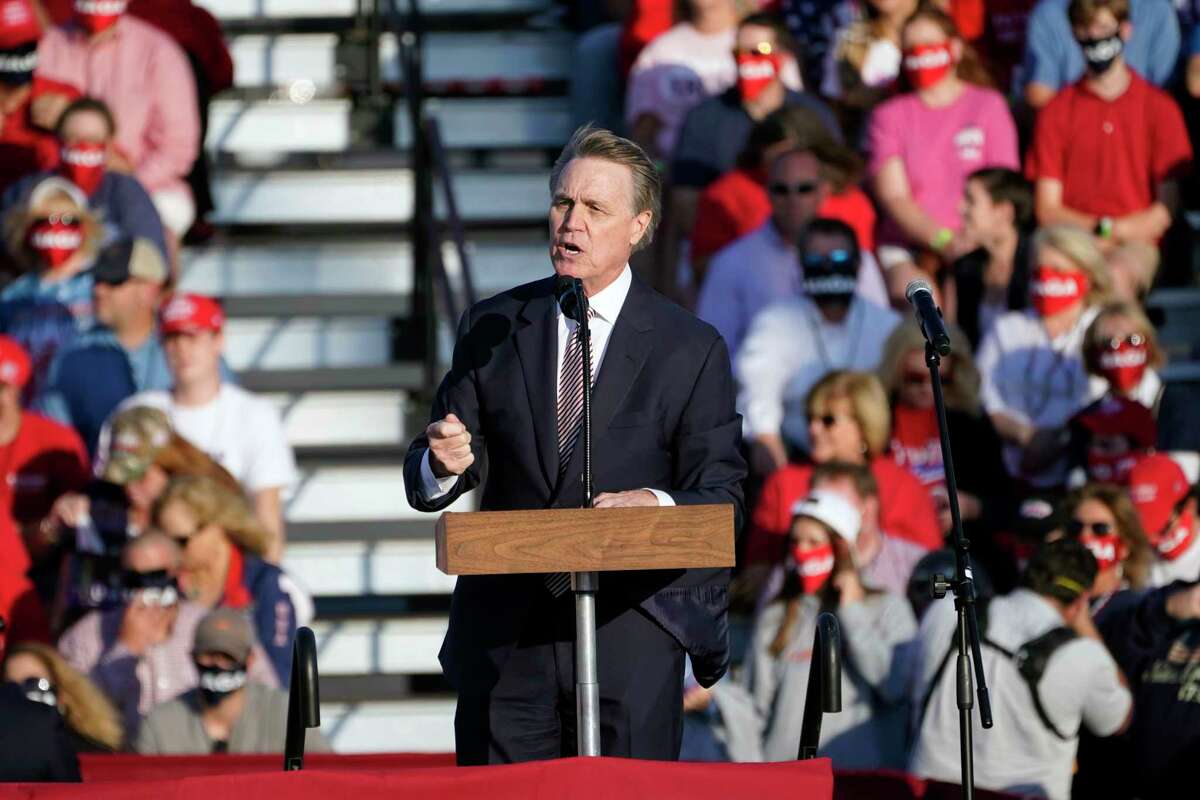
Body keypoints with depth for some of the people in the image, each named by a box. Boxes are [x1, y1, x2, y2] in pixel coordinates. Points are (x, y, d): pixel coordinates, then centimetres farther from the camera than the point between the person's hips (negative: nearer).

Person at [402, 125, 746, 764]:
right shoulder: (492, 328, 10)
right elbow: (424, 483, 10)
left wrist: (659, 506, -22)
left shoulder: (691, 350, 3)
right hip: (504, 637, 2)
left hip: (631, 636, -2)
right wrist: (442, 464, -15)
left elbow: (720, 497, 0)